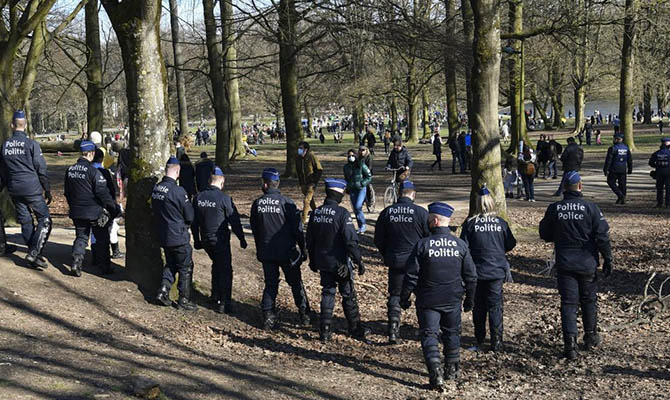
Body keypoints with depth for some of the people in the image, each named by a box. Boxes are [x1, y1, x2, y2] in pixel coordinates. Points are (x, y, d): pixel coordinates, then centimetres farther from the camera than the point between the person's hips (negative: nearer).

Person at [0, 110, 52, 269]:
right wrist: (47, 190, 1)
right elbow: (41, 170, -7)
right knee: (44, 220, 0)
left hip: (14, 190, 6)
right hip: (32, 189, -5)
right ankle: (34, 253, -13)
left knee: (25, 222, 12)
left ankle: (33, 256, 15)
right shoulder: (31, 144, -10)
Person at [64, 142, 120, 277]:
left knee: (81, 237, 13)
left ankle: (76, 262, -7)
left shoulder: (70, 170, 5)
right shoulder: (93, 171, -18)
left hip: (77, 211, 5)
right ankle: (105, 266, 15)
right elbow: (103, 192, -18)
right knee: (102, 239, 8)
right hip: (94, 211, -5)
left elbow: (67, 192, 15)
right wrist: (114, 207, -7)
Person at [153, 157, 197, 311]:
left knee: (170, 264, 24)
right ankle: (184, 300, 13)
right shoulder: (178, 191, -23)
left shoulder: (156, 188, -2)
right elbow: (190, 216, -14)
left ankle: (163, 291, 15)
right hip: (179, 237, -7)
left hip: (162, 235, 7)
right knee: (185, 268, 8)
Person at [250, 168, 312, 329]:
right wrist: (303, 249, 2)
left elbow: (254, 229, 8)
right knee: (296, 283, 11)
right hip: (287, 252, -2)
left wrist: (259, 250, 20)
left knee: (270, 284, 13)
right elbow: (297, 229, -10)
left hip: (266, 252, 3)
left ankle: (268, 318, 10)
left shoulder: (257, 204, -3)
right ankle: (305, 315, 16)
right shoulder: (286, 203, -14)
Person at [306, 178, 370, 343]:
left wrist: (313, 261, 21)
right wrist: (359, 261, -11)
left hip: (323, 262, 5)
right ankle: (356, 329, 21)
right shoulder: (342, 213, -18)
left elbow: (310, 241, 10)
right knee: (348, 295, 9)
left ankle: (325, 331, 14)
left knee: (327, 293, 14)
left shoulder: (315, 213, 1)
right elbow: (351, 241, -20)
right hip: (340, 262, -5)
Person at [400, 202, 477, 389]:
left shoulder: (422, 245, -13)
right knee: (452, 333, 19)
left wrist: (404, 298, 3)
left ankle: (436, 373, -11)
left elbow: (411, 275, -10)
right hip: (453, 301, 3)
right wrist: (469, 299, 15)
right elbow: (471, 276, 2)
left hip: (428, 300, -3)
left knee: (429, 335, 2)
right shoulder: (460, 245, -3)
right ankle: (452, 369, 31)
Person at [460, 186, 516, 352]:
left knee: (478, 306, 12)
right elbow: (510, 245, 3)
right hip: (497, 270, 0)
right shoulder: (501, 223, -3)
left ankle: (479, 340, 20)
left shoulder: (470, 223, -8)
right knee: (495, 306, 5)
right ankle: (496, 341, 1)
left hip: (477, 271, 0)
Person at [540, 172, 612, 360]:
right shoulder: (590, 207, -8)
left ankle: (570, 343, -6)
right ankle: (590, 337, 31)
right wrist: (608, 259, -1)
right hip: (587, 263, 0)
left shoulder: (554, 209, -4)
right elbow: (602, 236, -8)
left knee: (568, 303, 3)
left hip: (564, 264, 0)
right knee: (589, 300, 18)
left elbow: (545, 235, 6)